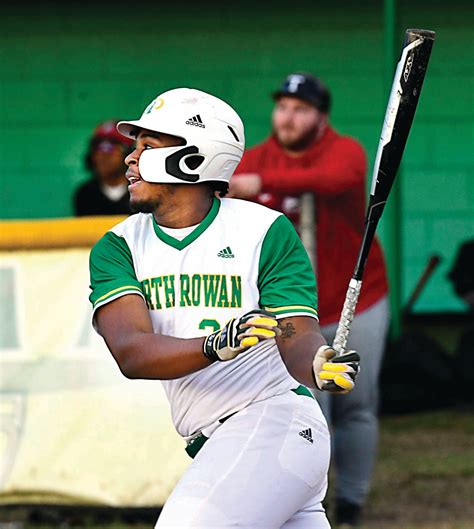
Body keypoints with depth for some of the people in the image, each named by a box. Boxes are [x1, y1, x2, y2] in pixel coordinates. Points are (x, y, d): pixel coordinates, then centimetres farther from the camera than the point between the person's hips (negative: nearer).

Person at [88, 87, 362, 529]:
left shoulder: (266, 231, -5)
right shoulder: (118, 248, 5)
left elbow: (298, 336, -11)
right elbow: (131, 353, -12)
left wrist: (319, 364, -36)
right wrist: (216, 345, -31)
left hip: (276, 420, -6)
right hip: (214, 450, 6)